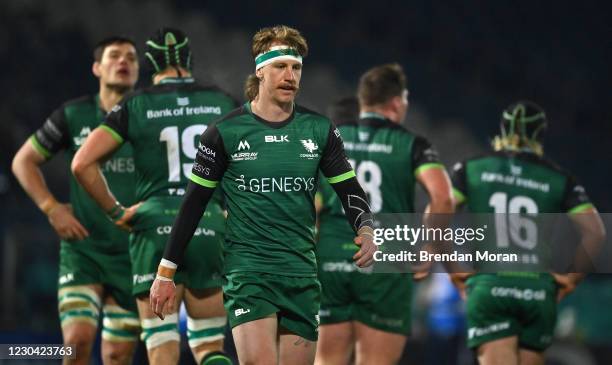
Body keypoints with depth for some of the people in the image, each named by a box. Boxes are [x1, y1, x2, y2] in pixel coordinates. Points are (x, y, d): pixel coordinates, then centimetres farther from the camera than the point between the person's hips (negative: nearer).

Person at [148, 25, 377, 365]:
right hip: (247, 270, -3)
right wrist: (166, 272, 4)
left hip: (302, 276, 3)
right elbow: (194, 203, 3)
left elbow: (350, 189, 10)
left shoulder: (320, 130, 5)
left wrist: (366, 230, -12)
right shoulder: (226, 132, -2)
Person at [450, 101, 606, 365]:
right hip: (539, 291, 1)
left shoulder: (471, 170, 8)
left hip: (488, 287, -1)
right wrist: (572, 276, 7)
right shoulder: (558, 179, 8)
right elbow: (594, 232, -2)